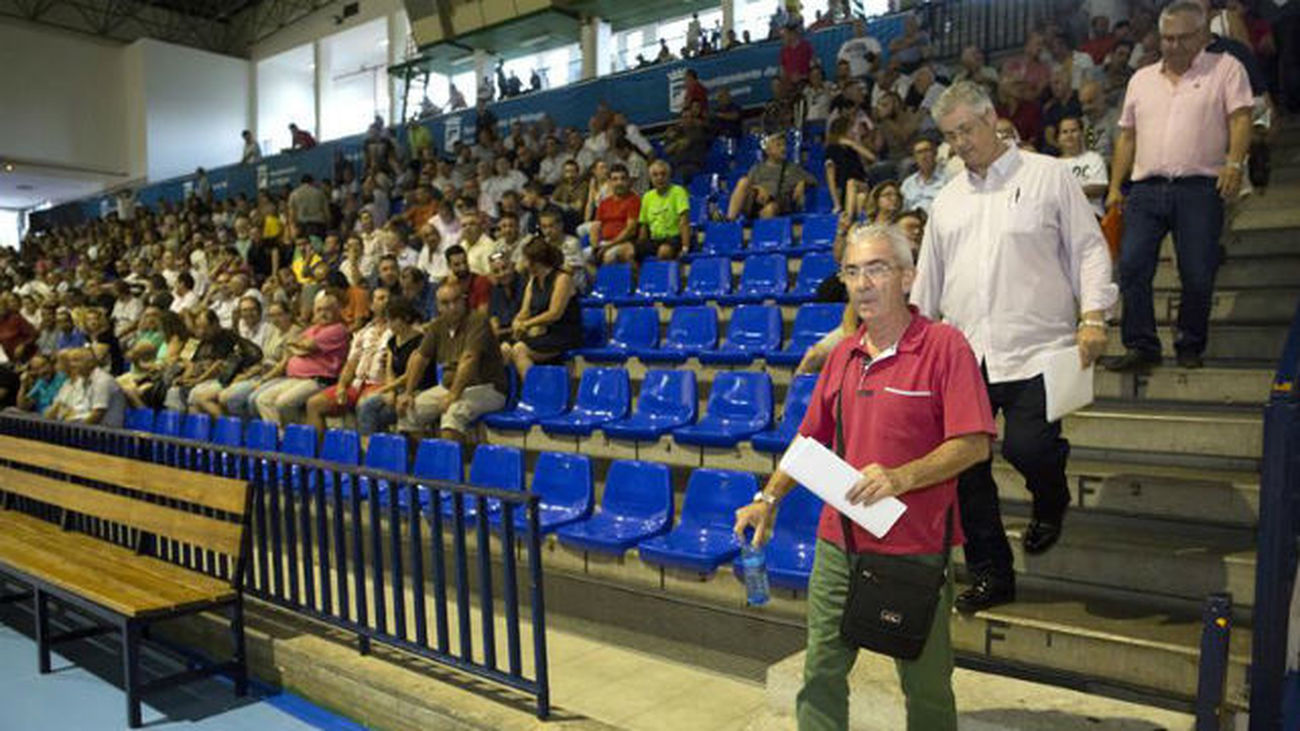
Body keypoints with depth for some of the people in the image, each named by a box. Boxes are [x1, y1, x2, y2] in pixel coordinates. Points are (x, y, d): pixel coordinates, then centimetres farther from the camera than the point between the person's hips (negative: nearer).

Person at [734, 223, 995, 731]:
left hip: (917, 551, -4)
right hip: (838, 545, 5)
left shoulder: (944, 345, -9)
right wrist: (768, 499, 7)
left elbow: (974, 443, -15)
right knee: (821, 674, 10)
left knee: (926, 686, 12)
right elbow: (811, 439, 15)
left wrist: (901, 477, -27)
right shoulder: (843, 355, 9)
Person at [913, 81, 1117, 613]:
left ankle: (1051, 501, 23)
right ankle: (991, 574, 18)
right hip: (963, 355, 4)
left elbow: (1088, 248, 3)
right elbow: (927, 279, 21)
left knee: (1027, 446, -16)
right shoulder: (947, 200, 18)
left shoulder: (1047, 176, 6)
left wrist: (1092, 315, -9)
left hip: (1035, 350, -4)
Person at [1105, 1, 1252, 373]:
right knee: (1132, 267, -7)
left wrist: (1234, 163, -17)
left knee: (1198, 275, -2)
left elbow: (1240, 119, -1)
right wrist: (1115, 187, 13)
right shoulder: (1142, 79, 19)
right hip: (1146, 189, 3)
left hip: (1199, 188, -3)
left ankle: (1190, 347, 14)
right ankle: (1142, 346, 0)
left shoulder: (1225, 68, 9)